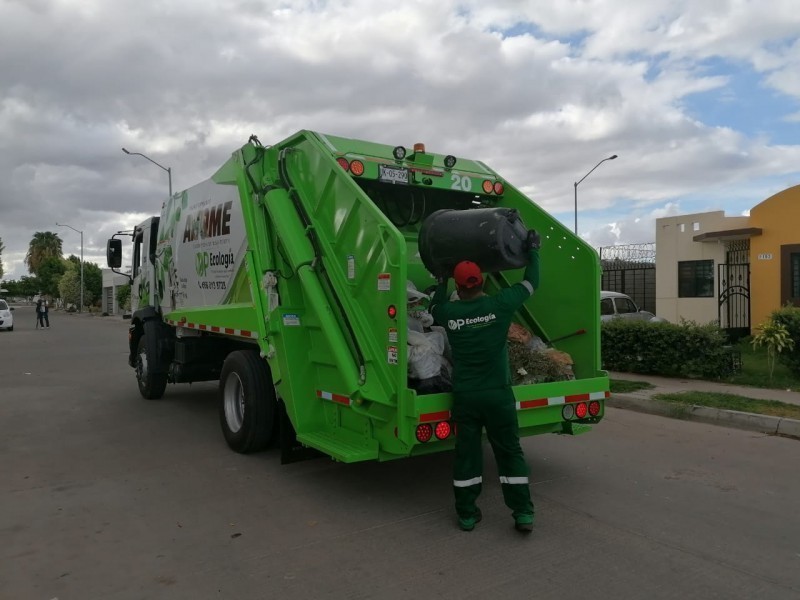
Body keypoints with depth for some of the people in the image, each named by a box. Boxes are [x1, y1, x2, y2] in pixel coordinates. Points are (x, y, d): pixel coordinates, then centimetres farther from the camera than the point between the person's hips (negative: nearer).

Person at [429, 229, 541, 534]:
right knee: (510, 452, 10)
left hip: (464, 395, 1)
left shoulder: (449, 312, -4)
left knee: (466, 452, 11)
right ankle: (523, 513, 14)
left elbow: (435, 307, 22)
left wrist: (441, 281, 33)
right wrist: (533, 250, 18)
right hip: (498, 394, -1)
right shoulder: (499, 304, -8)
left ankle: (466, 513, 19)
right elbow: (531, 282, 6)